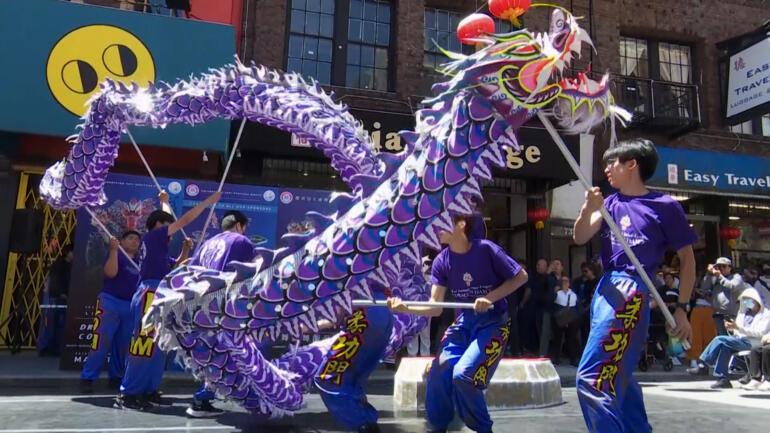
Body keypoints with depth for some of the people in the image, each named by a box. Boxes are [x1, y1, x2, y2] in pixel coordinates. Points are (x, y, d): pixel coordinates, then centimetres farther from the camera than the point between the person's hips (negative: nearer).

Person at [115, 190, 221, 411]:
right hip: (150, 295, -10)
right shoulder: (152, 236, -1)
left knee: (157, 348, 10)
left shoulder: (160, 248, 22)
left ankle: (148, 391, 15)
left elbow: (176, 266, 35)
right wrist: (209, 201, 1)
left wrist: (185, 250, 23)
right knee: (143, 346, -10)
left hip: (158, 297, 10)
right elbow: (185, 220, -4)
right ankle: (126, 394, -8)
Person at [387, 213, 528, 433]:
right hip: (463, 321, 5)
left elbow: (521, 276, -6)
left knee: (463, 375, -20)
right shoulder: (442, 261, -5)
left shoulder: (485, 249, -17)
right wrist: (405, 308, -27)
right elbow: (435, 307, -9)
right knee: (437, 375, -9)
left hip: (493, 321, -4)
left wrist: (491, 297, -18)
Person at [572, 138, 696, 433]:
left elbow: (687, 258, 2)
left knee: (592, 378, -16)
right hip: (604, 289, 8)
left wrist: (681, 308, -1)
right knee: (617, 376, 19)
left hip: (631, 292, -8)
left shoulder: (664, 206, -2)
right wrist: (589, 209, -14)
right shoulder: (611, 203, 14)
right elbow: (580, 238, 5)